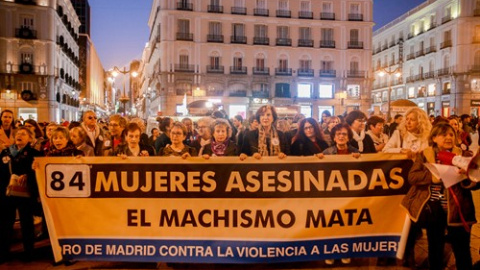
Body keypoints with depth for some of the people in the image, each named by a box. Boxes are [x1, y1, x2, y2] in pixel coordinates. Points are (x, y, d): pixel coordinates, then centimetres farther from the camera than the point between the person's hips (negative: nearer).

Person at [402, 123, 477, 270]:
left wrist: (466, 178, -24)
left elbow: (474, 182, -2)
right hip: (433, 208, 1)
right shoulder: (424, 155, 3)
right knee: (435, 248, 14)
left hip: (457, 209, 0)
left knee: (462, 251, 5)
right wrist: (431, 177, -22)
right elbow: (412, 176, -6)